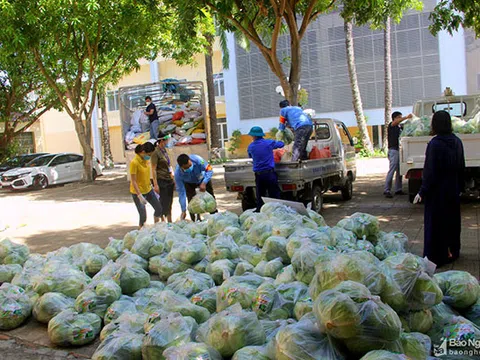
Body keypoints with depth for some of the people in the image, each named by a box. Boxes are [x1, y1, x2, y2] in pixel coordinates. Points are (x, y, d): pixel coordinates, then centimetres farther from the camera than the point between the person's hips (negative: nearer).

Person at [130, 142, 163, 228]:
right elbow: (133, 181, -22)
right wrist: (140, 196, -26)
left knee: (159, 209, 13)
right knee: (143, 216, -5)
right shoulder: (134, 162, -22)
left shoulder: (146, 160, 1)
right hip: (138, 192, -8)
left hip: (148, 190, 8)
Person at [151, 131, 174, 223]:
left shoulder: (164, 150, 11)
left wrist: (173, 177, 18)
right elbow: (153, 169, -15)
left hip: (169, 180, 8)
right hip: (161, 180, -8)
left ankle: (170, 221, 22)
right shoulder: (156, 152, -13)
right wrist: (155, 184, -18)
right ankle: (163, 221, 6)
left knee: (169, 201, 13)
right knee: (164, 202, -3)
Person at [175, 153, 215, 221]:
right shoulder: (178, 174, -37)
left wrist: (204, 183, -46)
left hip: (203, 179, 1)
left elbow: (209, 170, -31)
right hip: (189, 184, -1)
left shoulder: (197, 159, -41)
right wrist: (183, 210, -31)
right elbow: (181, 192, -31)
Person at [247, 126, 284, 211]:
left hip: (258, 175, 2)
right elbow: (281, 144, 12)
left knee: (259, 197, 9)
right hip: (269, 173, -2)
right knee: (274, 196, 2)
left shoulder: (250, 147, 3)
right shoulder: (269, 143, -2)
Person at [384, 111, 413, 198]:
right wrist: (407, 117, -32)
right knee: (392, 170, -11)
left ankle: (398, 189, 15)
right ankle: (387, 190, -11)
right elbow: (395, 122, -25)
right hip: (393, 150, -8)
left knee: (399, 171, 9)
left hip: (399, 150, 8)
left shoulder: (400, 127, 20)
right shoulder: (391, 126, -4)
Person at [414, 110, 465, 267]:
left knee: (436, 222, 1)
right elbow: (461, 167, 10)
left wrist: (422, 192, -13)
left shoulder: (435, 144, -19)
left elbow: (430, 171, -19)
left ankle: (436, 257, 7)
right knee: (452, 220, 18)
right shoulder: (457, 142, 2)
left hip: (437, 191, -7)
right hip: (453, 190, 7)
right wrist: (460, 187, 20)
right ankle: (452, 252, 31)